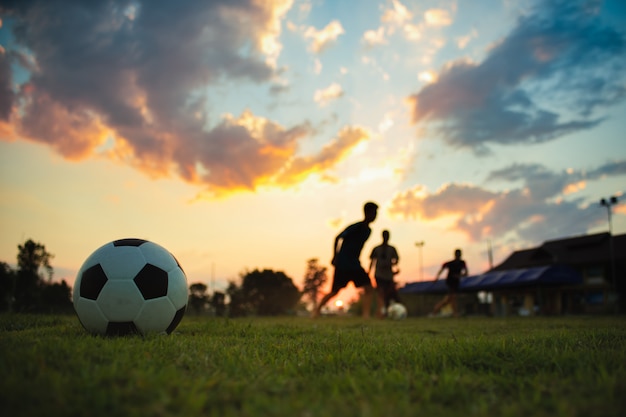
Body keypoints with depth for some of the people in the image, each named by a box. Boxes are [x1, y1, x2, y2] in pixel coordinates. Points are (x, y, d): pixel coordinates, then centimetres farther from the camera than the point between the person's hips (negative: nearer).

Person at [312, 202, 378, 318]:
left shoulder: (368, 230, 9)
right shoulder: (356, 227, -15)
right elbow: (338, 238, -10)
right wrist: (335, 256, -11)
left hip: (355, 265, 7)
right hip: (342, 265, -7)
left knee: (369, 288, -8)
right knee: (334, 291, 1)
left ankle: (366, 315, -9)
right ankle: (317, 310, 20)